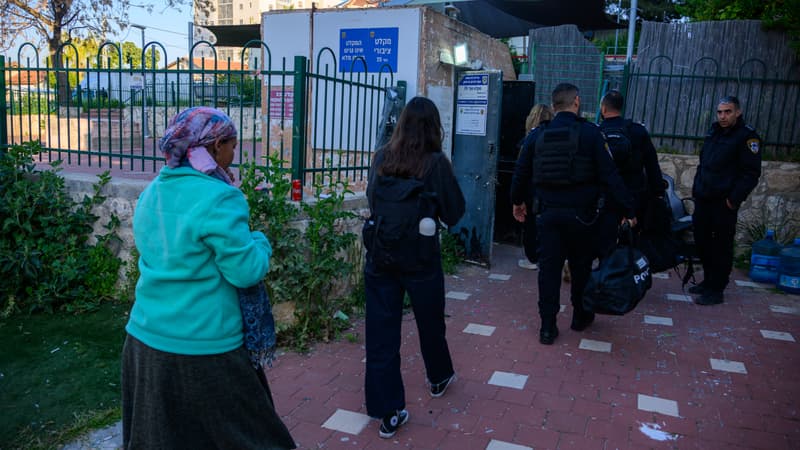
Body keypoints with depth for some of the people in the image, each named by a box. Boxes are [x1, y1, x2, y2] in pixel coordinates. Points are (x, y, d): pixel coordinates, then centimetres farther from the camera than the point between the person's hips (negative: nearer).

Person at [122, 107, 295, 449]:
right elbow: (247, 272, -19)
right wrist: (260, 242, 1)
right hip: (204, 350, -7)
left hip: (145, 340, 8)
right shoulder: (218, 199, -20)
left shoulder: (152, 192, 6)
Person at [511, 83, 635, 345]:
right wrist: (628, 209, -6)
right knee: (581, 266, 16)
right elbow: (609, 175, -12)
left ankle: (547, 327, 10)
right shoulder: (589, 133, -8)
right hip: (580, 213, -2)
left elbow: (521, 173, 9)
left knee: (548, 267, 7)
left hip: (547, 212, 2)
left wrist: (517, 201, 24)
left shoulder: (537, 135, 2)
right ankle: (580, 316, 32)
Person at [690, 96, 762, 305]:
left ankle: (716, 290, 7)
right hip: (703, 199, 7)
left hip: (724, 203, -7)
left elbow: (751, 174, -12)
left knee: (721, 247, 0)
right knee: (702, 241, 13)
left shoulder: (747, 136, -8)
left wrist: (734, 198, -16)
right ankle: (708, 281, 27)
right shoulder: (714, 132, 14)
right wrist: (696, 188, 15)